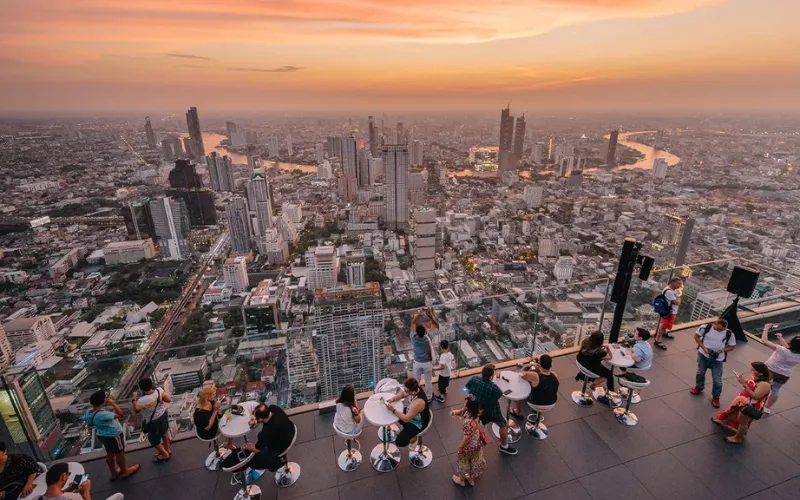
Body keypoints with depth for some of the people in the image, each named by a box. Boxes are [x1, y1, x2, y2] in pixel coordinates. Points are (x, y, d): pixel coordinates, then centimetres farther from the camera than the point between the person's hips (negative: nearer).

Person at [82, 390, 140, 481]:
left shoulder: (89, 413, -12)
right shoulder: (102, 415, -38)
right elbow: (120, 414, -31)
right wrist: (113, 403, -23)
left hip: (101, 435, 8)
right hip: (114, 436, -8)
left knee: (110, 454, 26)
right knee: (120, 454, 15)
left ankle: (114, 473, 44)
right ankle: (125, 472, 36)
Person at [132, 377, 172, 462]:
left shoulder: (142, 401, -34)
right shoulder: (159, 390, -23)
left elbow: (136, 410, -13)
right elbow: (169, 400, -11)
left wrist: (134, 399, -3)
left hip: (153, 422, -5)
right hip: (163, 415, 6)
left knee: (154, 440, 22)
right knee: (165, 432, 29)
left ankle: (165, 455, 41)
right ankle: (167, 450, 51)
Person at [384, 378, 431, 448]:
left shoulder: (418, 402, -41)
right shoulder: (415, 388, -20)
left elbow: (406, 419, -31)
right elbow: (402, 393, -2)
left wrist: (393, 410, -28)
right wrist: (393, 399, -20)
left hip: (418, 423, -7)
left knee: (399, 442, -12)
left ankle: (413, 436, 16)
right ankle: (406, 427, 32)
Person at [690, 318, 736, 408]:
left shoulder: (729, 334, -15)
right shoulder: (705, 327, -17)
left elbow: (731, 347, -2)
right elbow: (696, 336, -4)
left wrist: (721, 350, -21)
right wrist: (703, 347, -15)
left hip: (717, 359, -1)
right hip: (703, 355, 1)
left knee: (717, 380, 4)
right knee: (700, 372, 20)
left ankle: (716, 397, 26)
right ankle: (699, 387, 47)